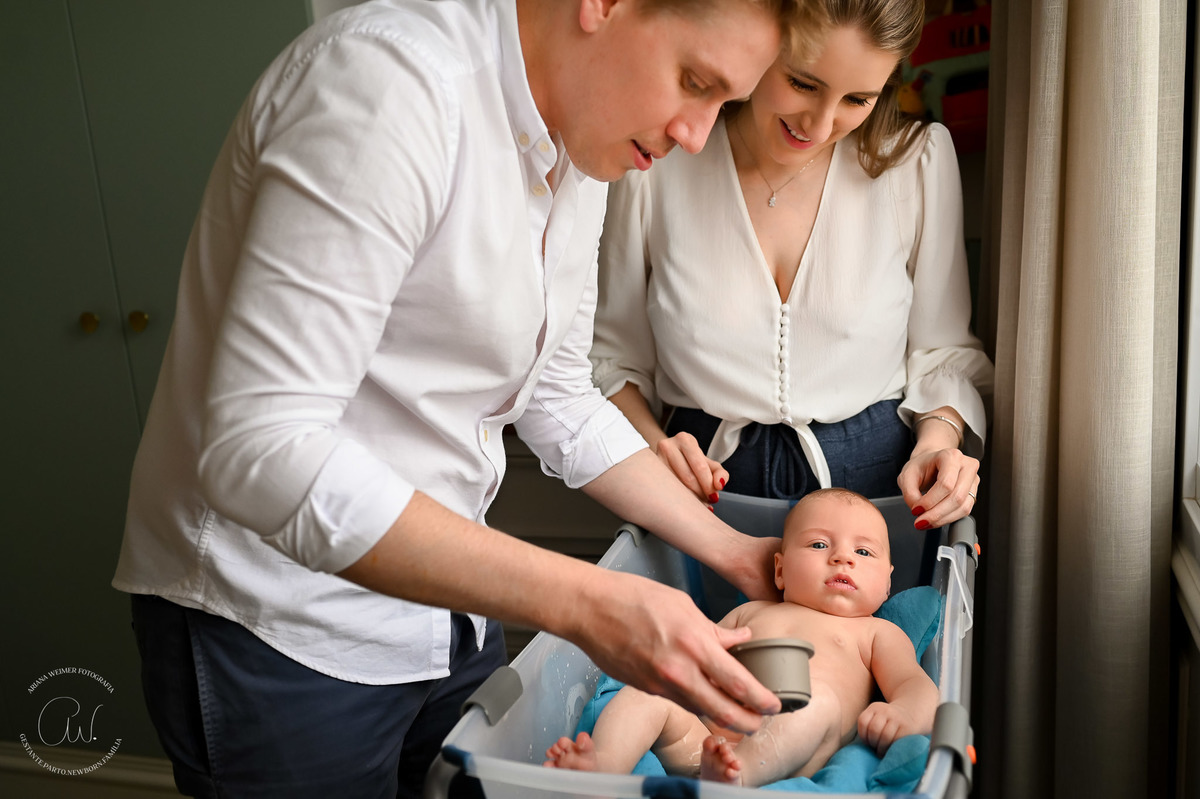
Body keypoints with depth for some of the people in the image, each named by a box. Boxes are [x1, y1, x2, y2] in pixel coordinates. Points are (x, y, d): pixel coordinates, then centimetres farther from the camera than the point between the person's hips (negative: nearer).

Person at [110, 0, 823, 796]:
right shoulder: (391, 78, -25)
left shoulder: (583, 159, 3)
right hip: (278, 631, -7)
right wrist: (586, 603, -33)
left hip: (441, 601, 8)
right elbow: (262, 453, -30)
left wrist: (731, 550, 8)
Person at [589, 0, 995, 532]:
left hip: (874, 484, 1)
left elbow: (943, 348, 7)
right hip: (711, 483, 0)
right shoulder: (655, 164, -6)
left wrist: (937, 442, -12)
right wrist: (652, 444, -13)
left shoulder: (919, 159, -3)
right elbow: (613, 354, 4)